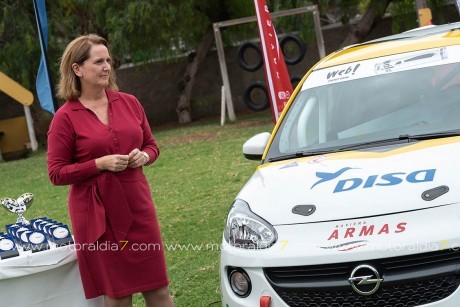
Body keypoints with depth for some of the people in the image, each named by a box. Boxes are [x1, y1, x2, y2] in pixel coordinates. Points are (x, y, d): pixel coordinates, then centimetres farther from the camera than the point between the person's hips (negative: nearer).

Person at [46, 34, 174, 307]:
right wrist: (100, 164, -17)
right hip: (98, 213, -4)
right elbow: (56, 173, -7)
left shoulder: (129, 103, 6)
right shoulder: (65, 117, -7)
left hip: (137, 205, 4)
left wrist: (144, 156, -6)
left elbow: (151, 145, 17)